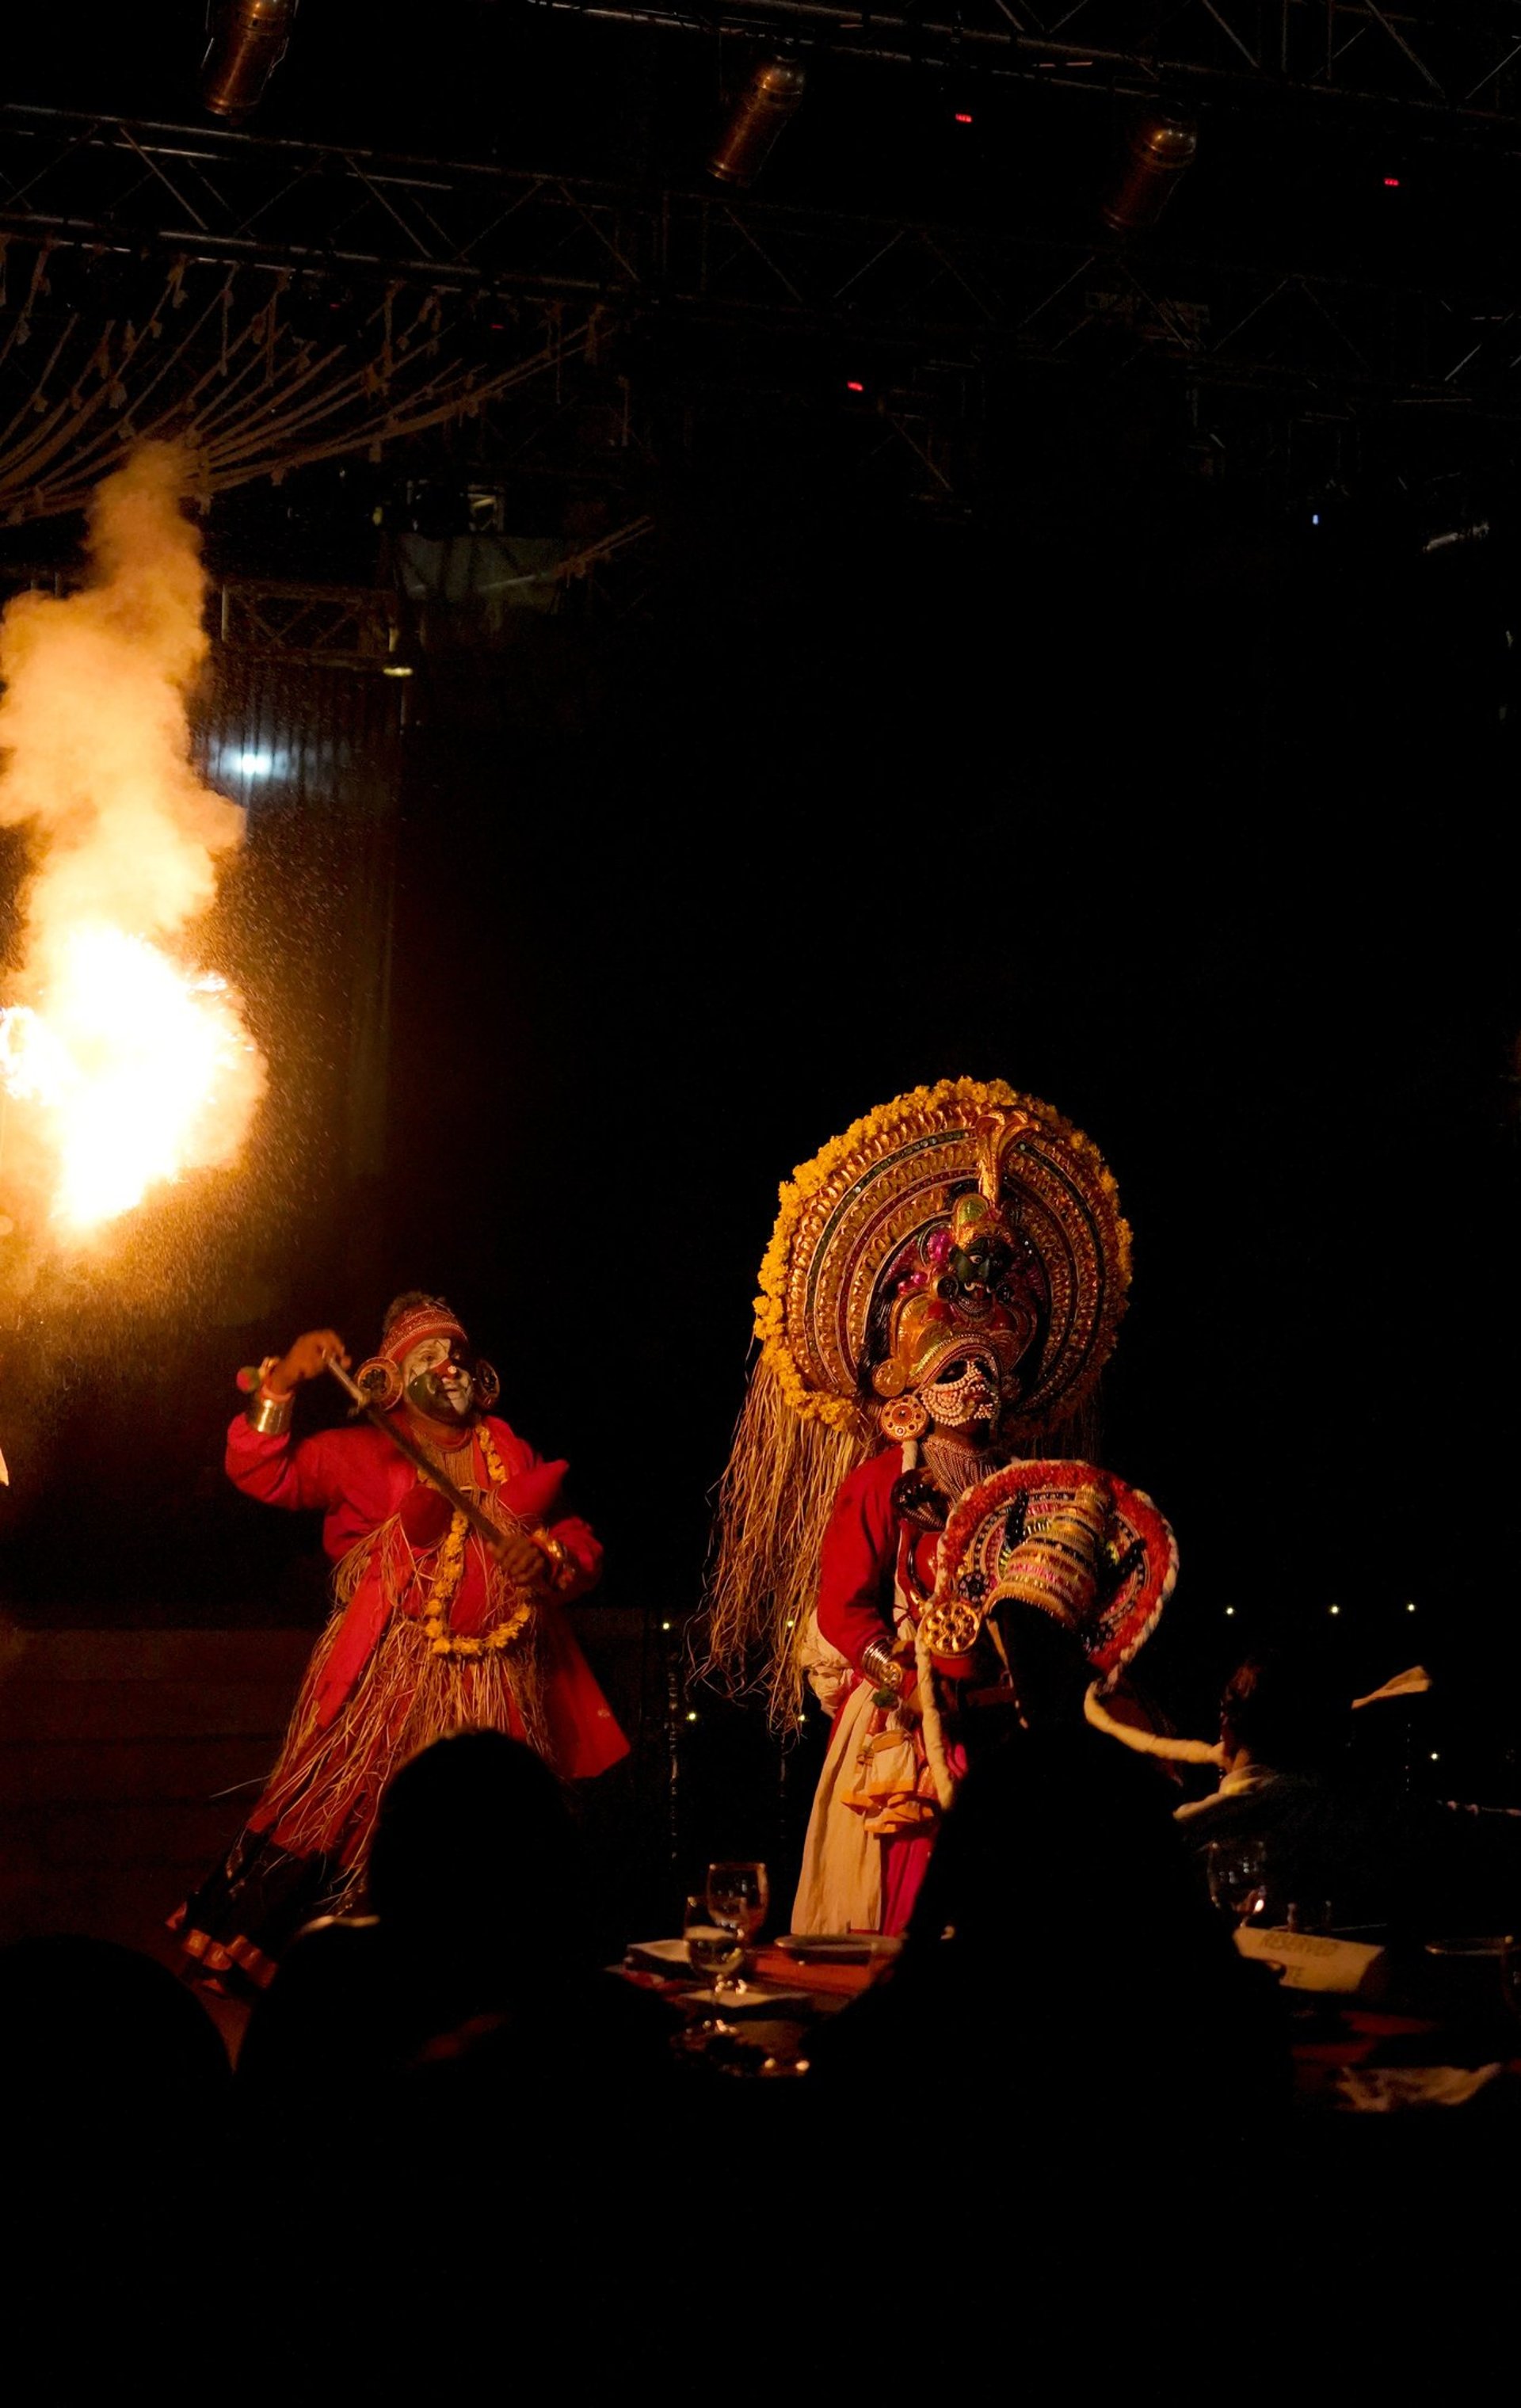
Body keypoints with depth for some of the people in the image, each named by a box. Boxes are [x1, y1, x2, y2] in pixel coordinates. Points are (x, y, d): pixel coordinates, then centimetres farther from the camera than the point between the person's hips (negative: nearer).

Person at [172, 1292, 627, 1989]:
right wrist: (283, 1381, -17)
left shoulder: (513, 1455, 14)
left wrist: (550, 1562, -9)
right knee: (348, 1823, -7)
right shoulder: (361, 1454, 5)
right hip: (388, 1691, -3)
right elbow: (263, 1473, -6)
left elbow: (580, 1544, 14)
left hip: (496, 1698, 3)